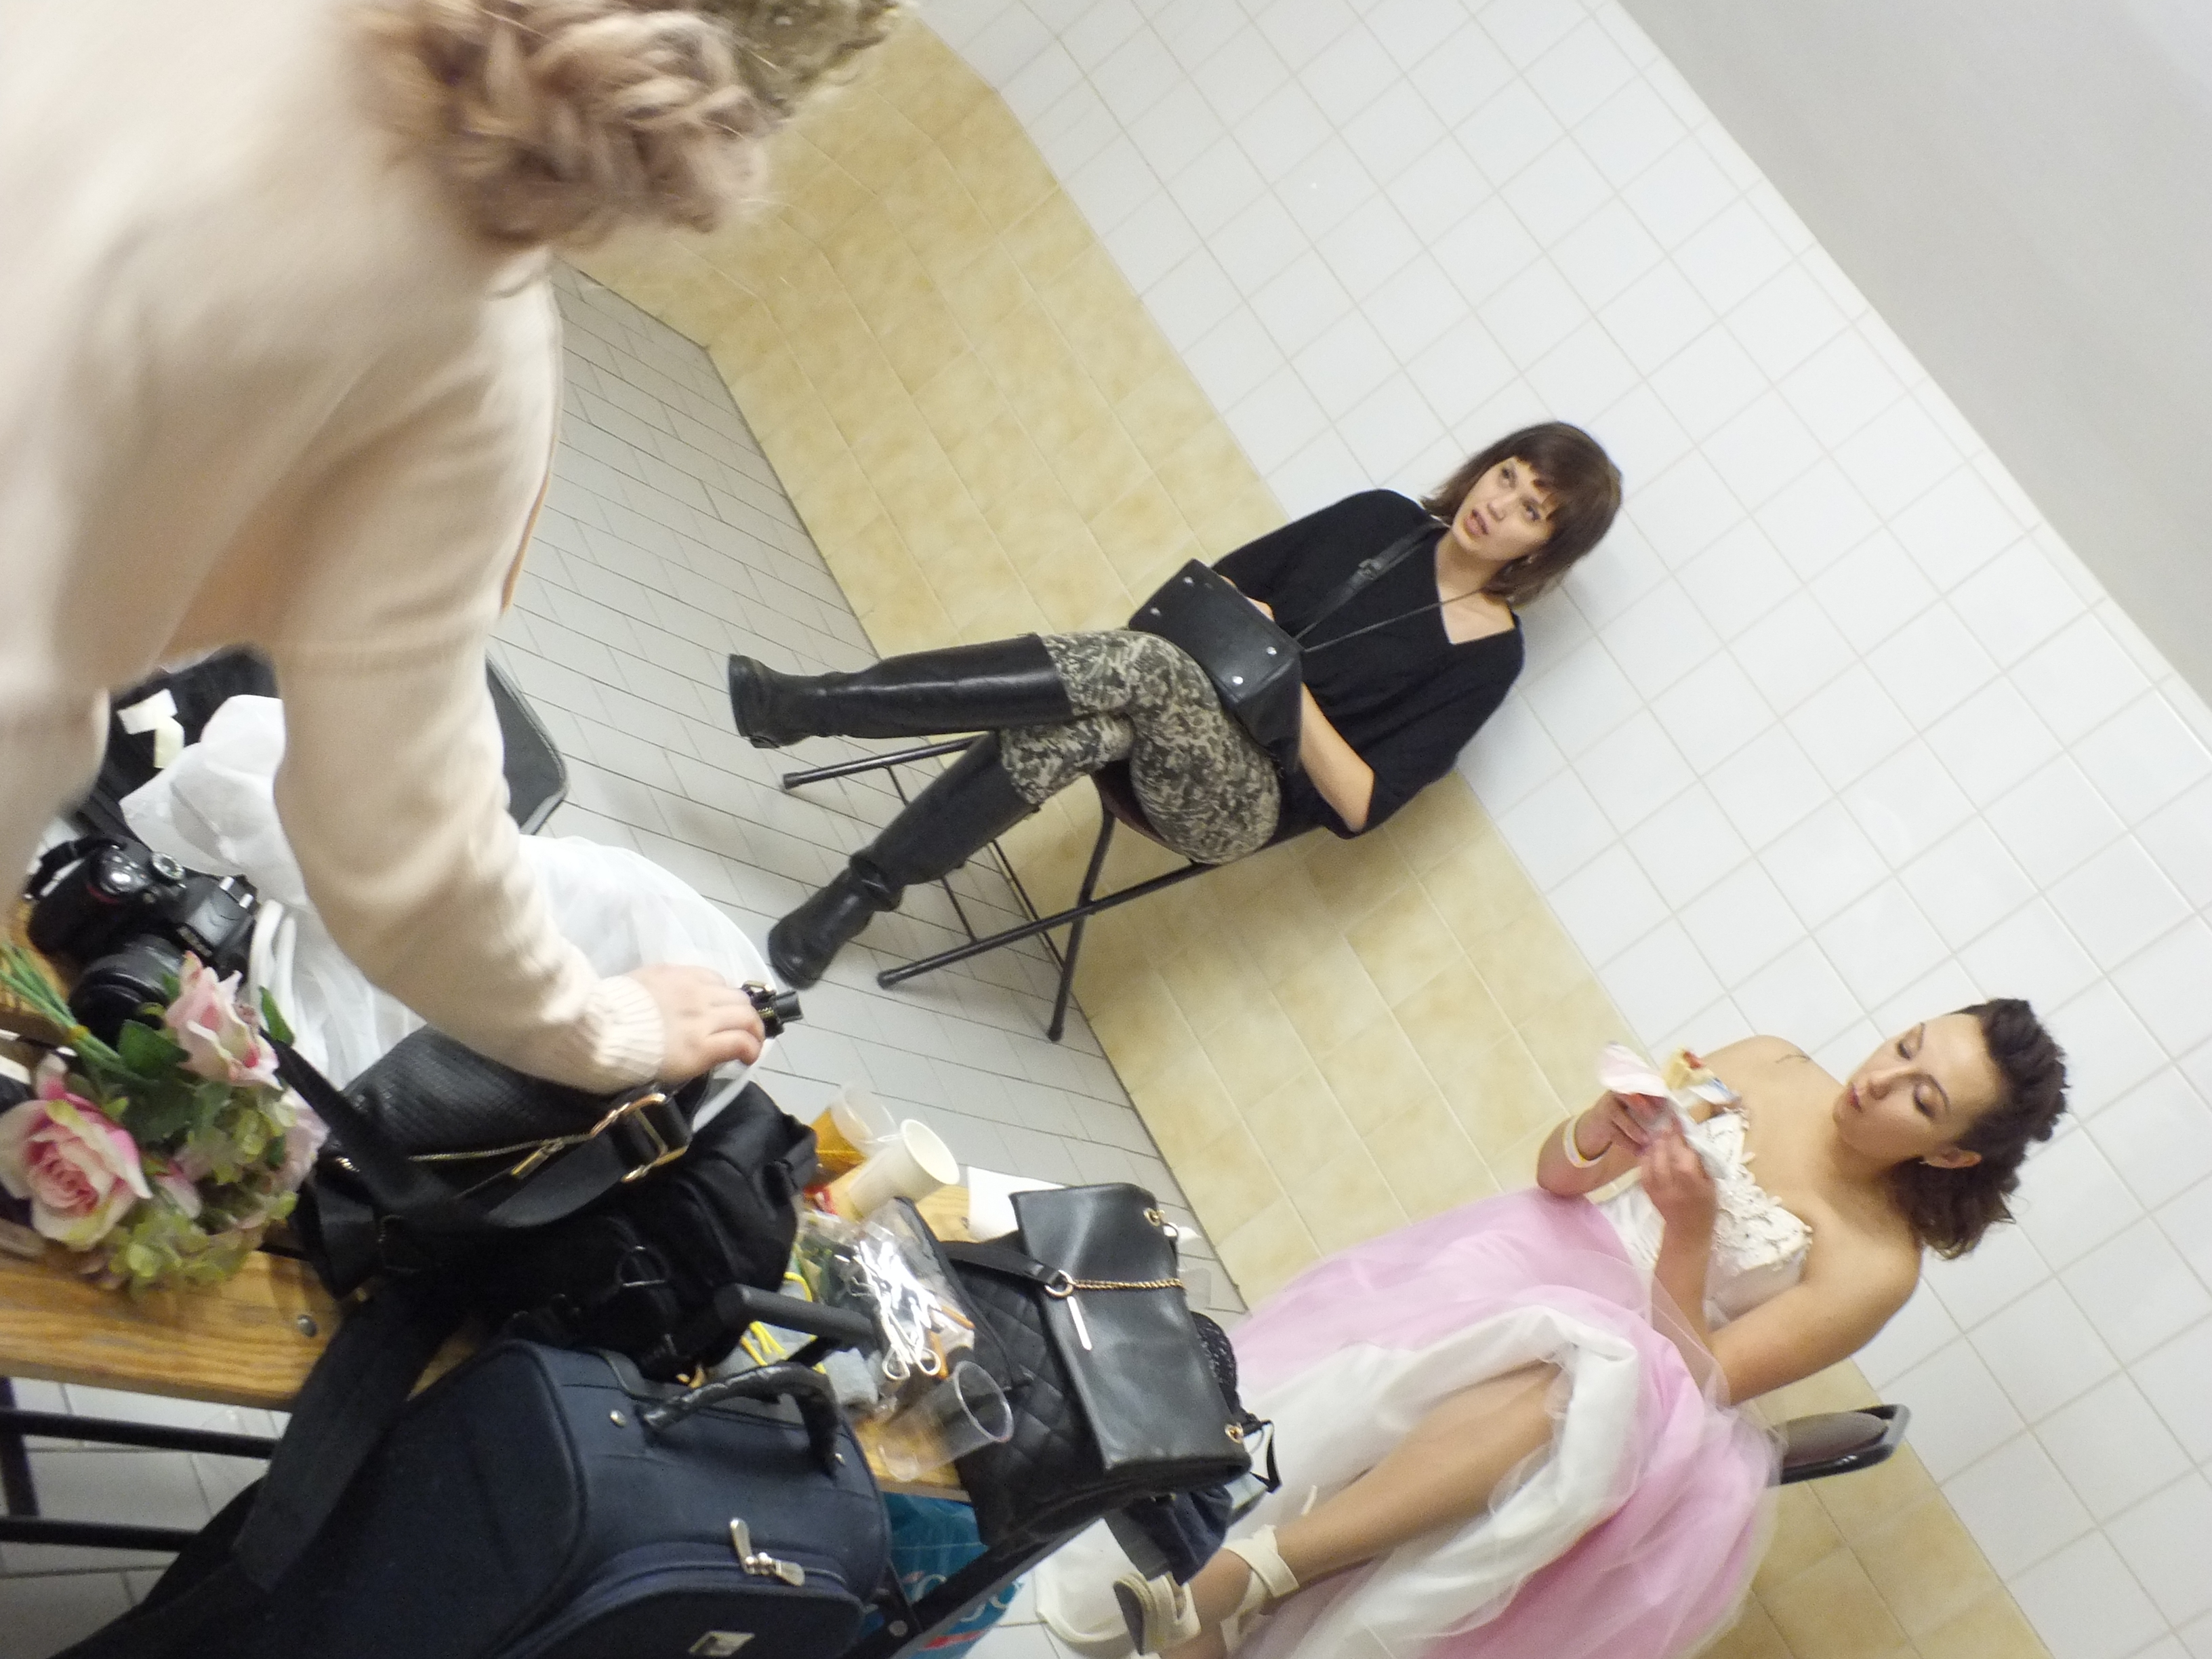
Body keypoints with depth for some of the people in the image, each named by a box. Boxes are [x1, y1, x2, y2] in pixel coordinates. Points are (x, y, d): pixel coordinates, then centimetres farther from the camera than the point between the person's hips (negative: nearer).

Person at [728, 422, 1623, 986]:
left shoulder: (1487, 655, -3)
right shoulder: (1383, 520, 11)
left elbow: (1360, 806, -9)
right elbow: (1222, 578, 17)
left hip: (1241, 801, -4)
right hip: (1175, 729, 4)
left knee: (1139, 665, -36)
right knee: (1079, 729, -35)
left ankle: (809, 706, -35)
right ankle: (862, 889, -28)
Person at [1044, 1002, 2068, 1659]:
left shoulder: (1877, 1265, -9)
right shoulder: (1768, 1068, 2)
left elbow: (1694, 1378, -13)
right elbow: (1558, 1176, 5)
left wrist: (1691, 1232, -27)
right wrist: (1601, 1131, -17)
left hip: (1646, 1400, -3)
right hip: (1554, 1263, 4)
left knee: (1580, 1385, -39)